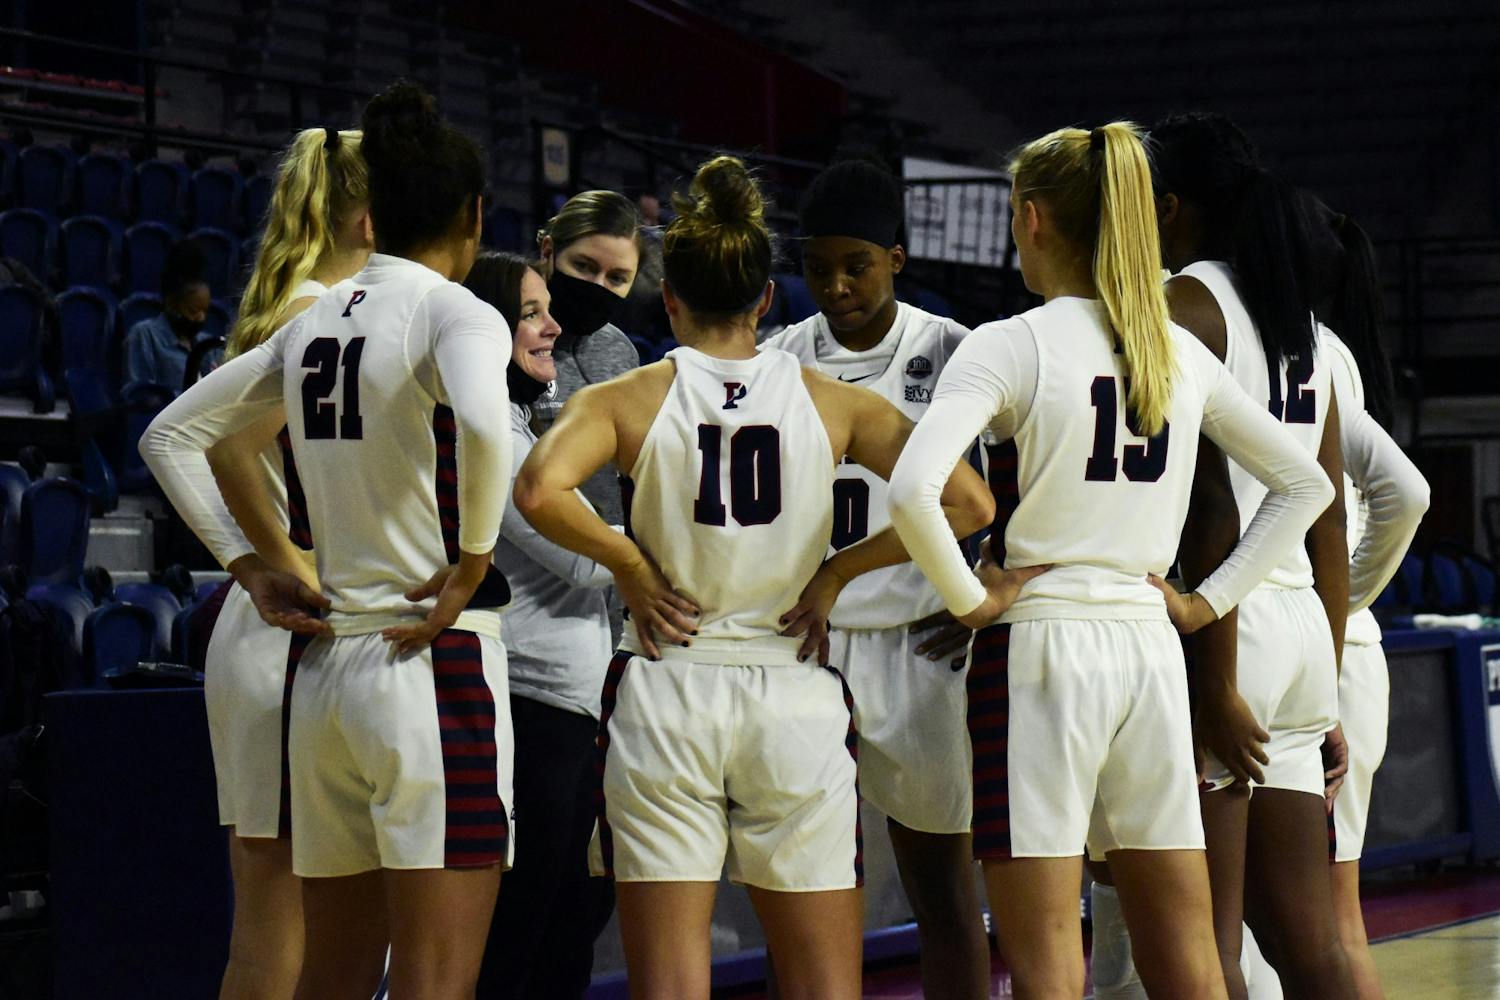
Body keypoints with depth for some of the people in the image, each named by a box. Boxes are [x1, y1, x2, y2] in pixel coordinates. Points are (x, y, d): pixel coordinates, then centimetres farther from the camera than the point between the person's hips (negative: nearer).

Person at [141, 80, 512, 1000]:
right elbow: (481, 424, -31)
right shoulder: (455, 313, -8)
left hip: (325, 661, 7)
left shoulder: (315, 323, 12)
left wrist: (251, 569, 16)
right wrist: (474, 564, -17)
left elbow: (171, 436, 20)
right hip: (435, 664, -7)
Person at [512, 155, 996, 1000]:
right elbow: (966, 502, -7)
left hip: (665, 699, -1)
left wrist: (627, 562, -4)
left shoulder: (631, 399, -1)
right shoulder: (832, 402, 2)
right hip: (796, 702, 1)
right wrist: (835, 573, 1)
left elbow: (540, 490, -20)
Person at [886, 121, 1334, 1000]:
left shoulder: (1012, 344, -7)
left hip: (1041, 644, -5)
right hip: (1151, 651, 5)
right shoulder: (1182, 352, 9)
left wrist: (968, 599, -9)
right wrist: (1210, 602, 14)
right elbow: (1305, 483, 18)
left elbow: (914, 490, -22)